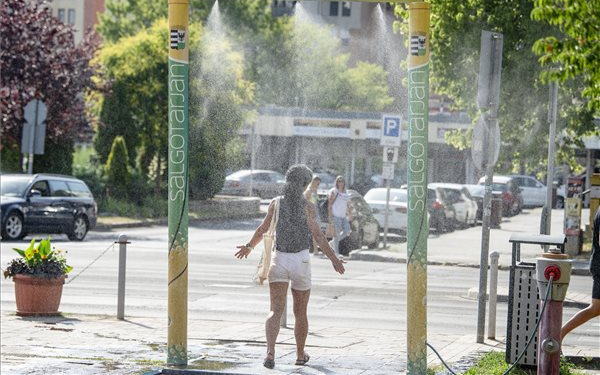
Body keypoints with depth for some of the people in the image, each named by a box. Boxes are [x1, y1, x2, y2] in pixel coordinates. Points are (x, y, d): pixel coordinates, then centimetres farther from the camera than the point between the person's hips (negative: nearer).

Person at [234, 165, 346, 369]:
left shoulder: (276, 203, 0)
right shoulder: (307, 206, -8)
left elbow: (263, 229, 0)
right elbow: (317, 235, -15)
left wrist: (249, 246, 17)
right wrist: (334, 259, -14)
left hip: (279, 260, 1)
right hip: (301, 260, -1)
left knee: (276, 310, -6)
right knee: (300, 312, 17)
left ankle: (270, 352, -27)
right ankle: (300, 355, 30)